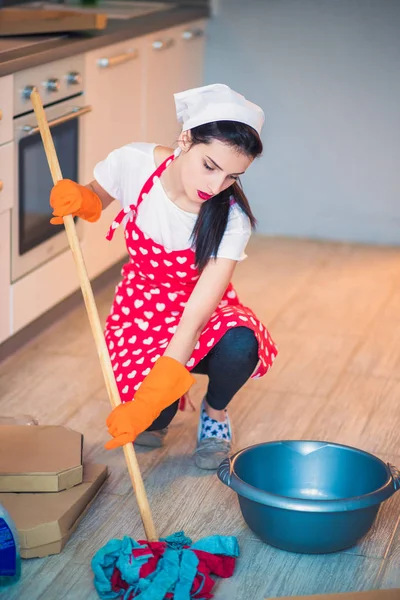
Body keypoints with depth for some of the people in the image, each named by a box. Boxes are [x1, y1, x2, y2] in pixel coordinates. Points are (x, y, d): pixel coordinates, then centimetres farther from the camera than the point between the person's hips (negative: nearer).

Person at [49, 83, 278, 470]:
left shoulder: (231, 219, -28)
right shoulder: (133, 163, -23)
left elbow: (195, 315, -34)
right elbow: (97, 199, 2)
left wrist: (147, 402, -39)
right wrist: (77, 198, -24)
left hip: (203, 306, 0)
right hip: (142, 304, 1)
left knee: (241, 345, -36)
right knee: (153, 421, -25)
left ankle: (214, 413, 1)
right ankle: (158, 419, 17)